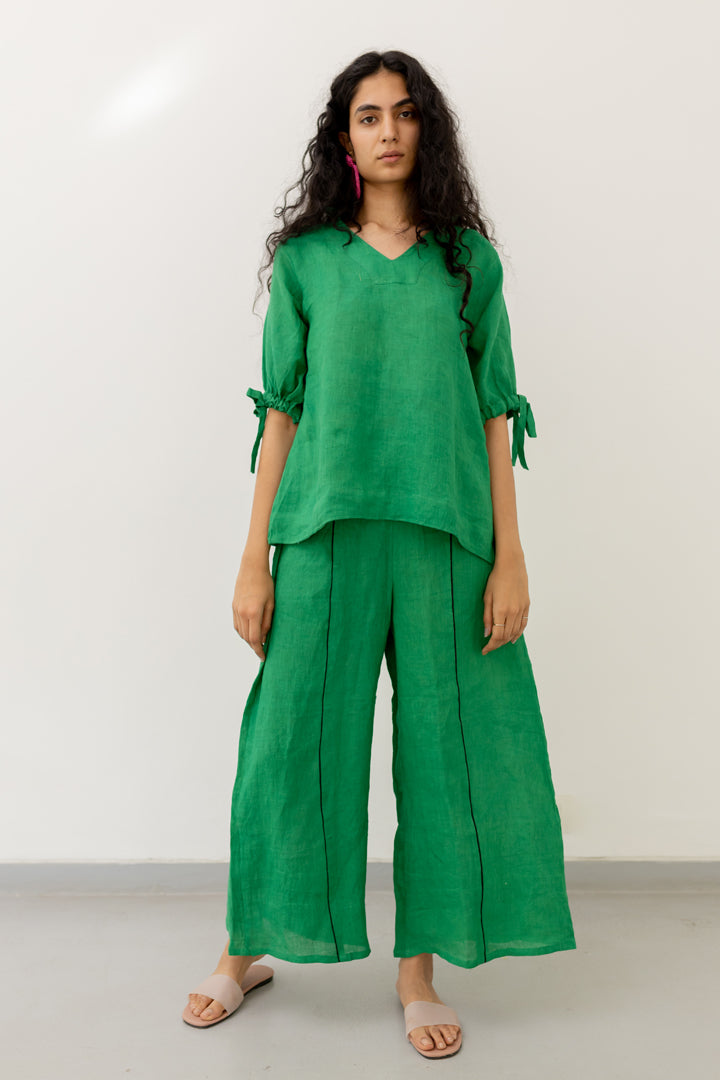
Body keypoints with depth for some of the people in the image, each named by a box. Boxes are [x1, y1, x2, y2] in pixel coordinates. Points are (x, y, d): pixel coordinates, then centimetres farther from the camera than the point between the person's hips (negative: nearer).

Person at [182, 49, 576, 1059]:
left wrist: (510, 555, -2)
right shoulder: (306, 259, 9)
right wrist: (255, 559, 0)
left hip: (444, 533, 1)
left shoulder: (468, 258, 10)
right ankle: (250, 948, 27)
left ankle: (418, 968, 23)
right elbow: (282, 409, 5)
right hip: (327, 529, 0)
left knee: (442, 741, 4)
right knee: (296, 732, 5)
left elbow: (494, 411, 6)